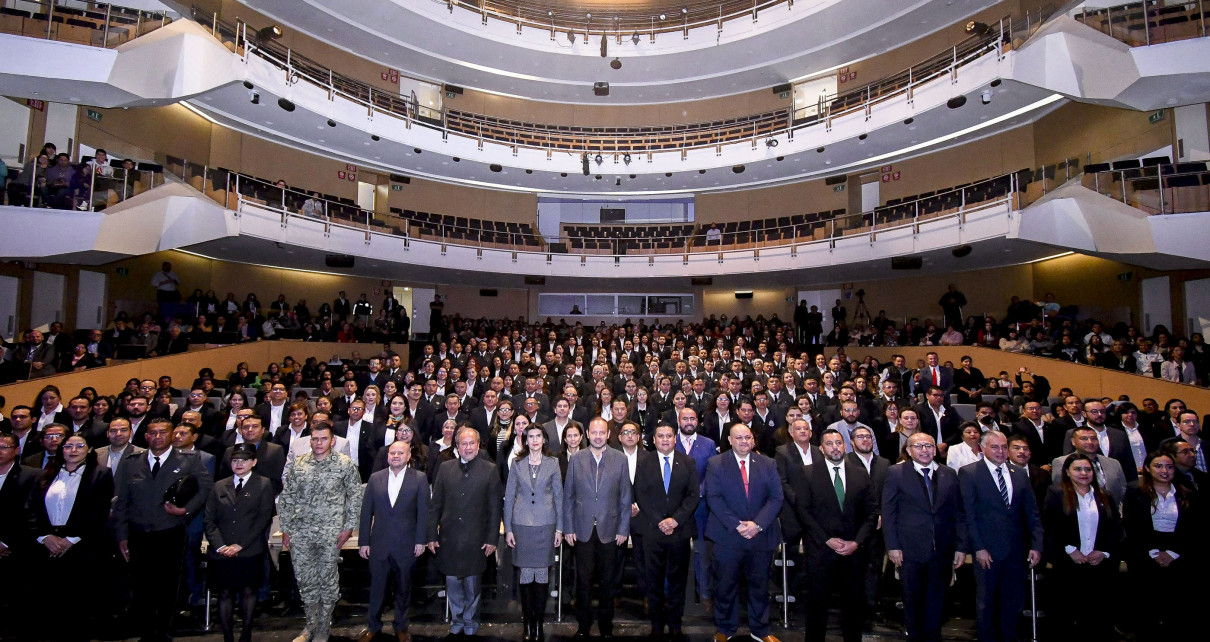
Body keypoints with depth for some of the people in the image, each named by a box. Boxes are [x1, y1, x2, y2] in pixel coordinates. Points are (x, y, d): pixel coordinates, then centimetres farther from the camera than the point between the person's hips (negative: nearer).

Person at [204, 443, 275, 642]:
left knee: (248, 591, 3)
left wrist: (240, 545, -10)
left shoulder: (263, 485, 2)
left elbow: (264, 518, -5)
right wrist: (220, 546, -7)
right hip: (221, 552, 3)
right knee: (225, 593, 4)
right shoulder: (219, 487, 12)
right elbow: (209, 520, 7)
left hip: (250, 551, -2)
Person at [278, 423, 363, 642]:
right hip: (300, 533, 3)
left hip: (331, 533, -3)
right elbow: (286, 497, 8)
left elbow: (355, 496, -2)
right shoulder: (298, 464, 4)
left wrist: (348, 527, -5)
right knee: (305, 580, 11)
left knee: (328, 580, 7)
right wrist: (285, 528, 5)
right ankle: (311, 624, 31)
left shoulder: (345, 463, -4)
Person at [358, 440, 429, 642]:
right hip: (379, 544, 2)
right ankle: (373, 625, 32)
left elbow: (423, 511, -5)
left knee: (403, 587, 13)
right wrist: (363, 542, 2)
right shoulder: (375, 478, 2)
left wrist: (420, 540, -8)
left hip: (406, 545, -1)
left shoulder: (419, 478, -5)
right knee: (377, 586, 12)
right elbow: (366, 511, 4)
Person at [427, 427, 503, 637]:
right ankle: (456, 621, 31)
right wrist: (432, 535, 2)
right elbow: (435, 505, 6)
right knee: (452, 582, 11)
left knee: (473, 584, 9)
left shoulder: (490, 470, -2)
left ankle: (470, 622, 29)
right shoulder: (446, 468, 4)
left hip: (476, 539, -2)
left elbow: (495, 508, -2)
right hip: (449, 538, 2)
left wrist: (492, 538, -5)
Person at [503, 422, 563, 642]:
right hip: (521, 525, 0)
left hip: (545, 524, 0)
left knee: (542, 572, 4)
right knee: (525, 572, 4)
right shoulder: (517, 464, 3)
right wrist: (508, 529, 1)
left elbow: (559, 496, 5)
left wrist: (559, 528, 2)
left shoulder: (553, 463, 3)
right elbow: (508, 497, 5)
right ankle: (528, 622, 16)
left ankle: (539, 622, 16)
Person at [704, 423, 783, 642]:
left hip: (761, 536, 2)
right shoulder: (716, 464, -1)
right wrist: (737, 525, -17)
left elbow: (776, 498, -2)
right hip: (728, 536, -2)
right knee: (725, 585, 8)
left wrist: (757, 524, -15)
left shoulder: (768, 464, 5)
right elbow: (714, 498, -9)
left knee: (760, 585, 14)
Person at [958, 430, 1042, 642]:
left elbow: (1032, 513, 8)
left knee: (1014, 601, 13)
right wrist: (978, 547, -12)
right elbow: (968, 514, -9)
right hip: (987, 549, -4)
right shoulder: (969, 473, -6)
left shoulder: (1019, 473, 8)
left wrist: (1036, 545, 0)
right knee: (986, 602, 9)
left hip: (1017, 550, 4)